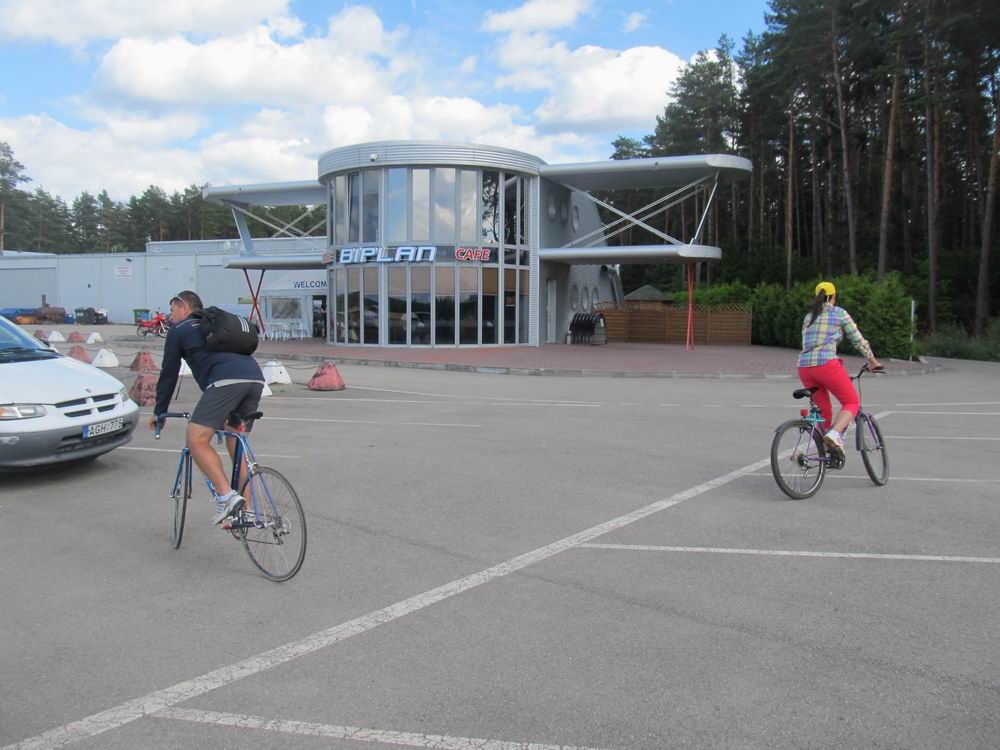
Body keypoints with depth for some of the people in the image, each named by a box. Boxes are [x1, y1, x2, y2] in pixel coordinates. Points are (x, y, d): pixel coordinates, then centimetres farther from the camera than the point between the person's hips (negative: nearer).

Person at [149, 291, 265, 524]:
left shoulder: (179, 330, 18)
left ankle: (226, 496, -18)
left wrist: (159, 412, 31)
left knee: (196, 440, -4)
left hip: (226, 381, -7)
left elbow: (169, 373, 19)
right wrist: (222, 414, 51)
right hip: (256, 378, 7)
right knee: (236, 443, 18)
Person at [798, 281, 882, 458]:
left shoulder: (808, 316, 22)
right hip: (826, 364, -6)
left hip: (804, 367, 6)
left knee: (824, 411, 17)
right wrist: (873, 361, 24)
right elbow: (858, 340, 12)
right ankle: (834, 435, -16)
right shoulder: (839, 313, 7)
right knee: (852, 403, 8)